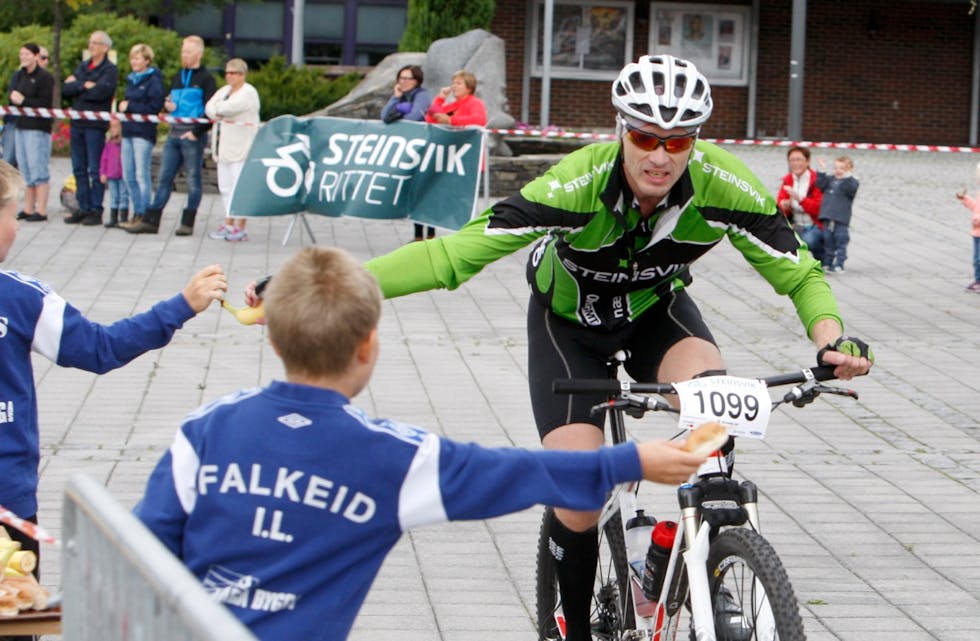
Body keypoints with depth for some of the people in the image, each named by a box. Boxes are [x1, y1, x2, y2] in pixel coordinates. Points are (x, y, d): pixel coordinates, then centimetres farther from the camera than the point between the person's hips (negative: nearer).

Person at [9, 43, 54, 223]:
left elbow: (45, 103, -15)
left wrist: (23, 101, -16)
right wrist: (14, 98, -3)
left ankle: (41, 211, -5)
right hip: (21, 126, 8)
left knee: (38, 168, -7)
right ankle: (28, 209, 15)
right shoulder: (21, 75, 15)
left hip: (38, 128, -8)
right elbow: (14, 95, 19)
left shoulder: (44, 77, -9)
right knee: (25, 169, 10)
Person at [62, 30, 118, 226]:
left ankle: (96, 211, -1)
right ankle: (83, 208, 14)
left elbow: (100, 92, -20)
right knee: (79, 169, 9)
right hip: (77, 122, 7)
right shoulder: (82, 66, 16)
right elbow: (65, 89, 5)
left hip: (95, 124, -7)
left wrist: (76, 86, -7)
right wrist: (84, 86, -10)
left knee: (95, 170, -4)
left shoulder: (110, 70, -5)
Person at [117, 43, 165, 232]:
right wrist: (123, 106, 8)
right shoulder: (131, 80, 18)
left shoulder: (153, 80, -7)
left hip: (144, 132, -8)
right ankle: (137, 213, 16)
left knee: (142, 175, -6)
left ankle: (143, 216, -3)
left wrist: (130, 107, -12)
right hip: (128, 131, 8)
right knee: (128, 176, 8)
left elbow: (155, 107, -14)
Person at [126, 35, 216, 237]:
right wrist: (169, 106, 3)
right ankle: (150, 221, 2)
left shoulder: (205, 78, -3)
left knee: (193, 180, 1)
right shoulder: (178, 77, 18)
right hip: (174, 134, 7)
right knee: (164, 177, 3)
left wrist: (196, 132, -15)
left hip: (192, 136, -7)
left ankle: (187, 223, 6)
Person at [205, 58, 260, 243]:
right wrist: (219, 116, -13)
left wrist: (217, 110, -1)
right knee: (225, 187, 10)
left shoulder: (249, 93, -8)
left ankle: (240, 228, -5)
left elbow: (230, 107, -20)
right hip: (224, 147, 8)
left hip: (241, 148, -8)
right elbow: (209, 107, 6)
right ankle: (229, 224, 17)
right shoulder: (224, 90, 18)